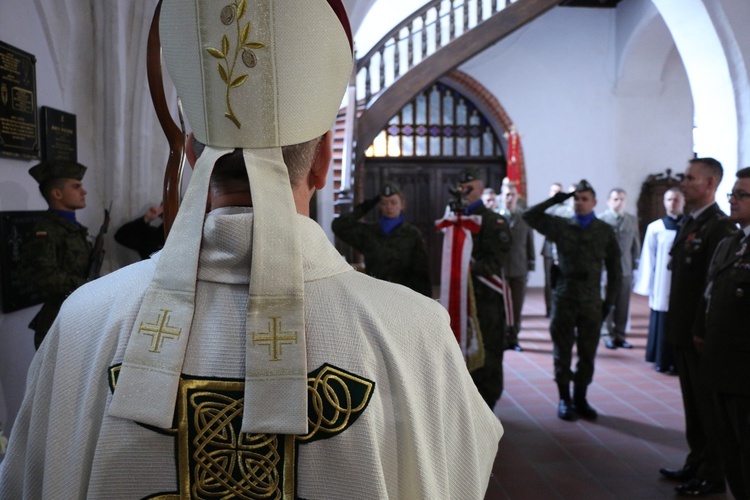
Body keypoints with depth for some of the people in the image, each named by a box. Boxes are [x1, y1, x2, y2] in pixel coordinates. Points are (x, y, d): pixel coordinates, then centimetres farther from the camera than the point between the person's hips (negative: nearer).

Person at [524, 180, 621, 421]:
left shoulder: (605, 230, 3)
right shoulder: (560, 225, 3)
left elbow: (614, 268, 6)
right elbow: (529, 215, 2)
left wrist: (609, 300, 2)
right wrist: (555, 200, -4)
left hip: (592, 300, 1)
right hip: (564, 297, -1)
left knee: (587, 353, 7)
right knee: (563, 351, 5)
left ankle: (580, 398, 21)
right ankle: (564, 399, 16)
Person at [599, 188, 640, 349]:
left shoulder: (632, 220, 7)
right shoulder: (601, 220, -6)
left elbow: (636, 244, 9)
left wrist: (636, 266, 6)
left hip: (626, 268, 3)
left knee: (623, 305, 8)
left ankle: (620, 335, 18)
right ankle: (610, 335, 15)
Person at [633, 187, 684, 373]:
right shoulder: (655, 228, 1)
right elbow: (648, 259, 3)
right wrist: (647, 287, 1)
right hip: (662, 286, 0)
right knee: (662, 324, 4)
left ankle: (678, 361, 16)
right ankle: (661, 361, 16)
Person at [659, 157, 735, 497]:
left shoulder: (719, 226, -16)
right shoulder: (689, 224, 13)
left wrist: (701, 331, -20)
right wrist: (677, 327, 13)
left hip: (702, 334, -8)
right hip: (684, 331, 8)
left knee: (708, 405, 4)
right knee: (693, 403, 16)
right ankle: (696, 463, 29)